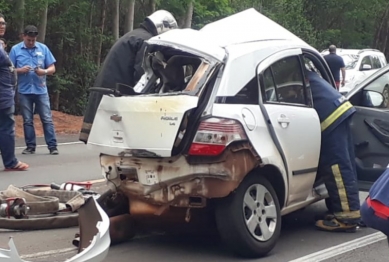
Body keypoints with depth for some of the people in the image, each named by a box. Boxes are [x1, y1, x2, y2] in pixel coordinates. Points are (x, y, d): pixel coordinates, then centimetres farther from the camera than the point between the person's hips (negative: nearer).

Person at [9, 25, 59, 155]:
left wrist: (44, 71, -16)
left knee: (47, 119, -1)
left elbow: (52, 68, 5)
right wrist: (20, 70, -16)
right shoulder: (15, 49, 2)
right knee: (27, 120, 6)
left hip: (41, 90, 0)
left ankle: (52, 146, 0)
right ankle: (30, 146, 13)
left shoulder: (43, 48, 4)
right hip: (24, 91, 0)